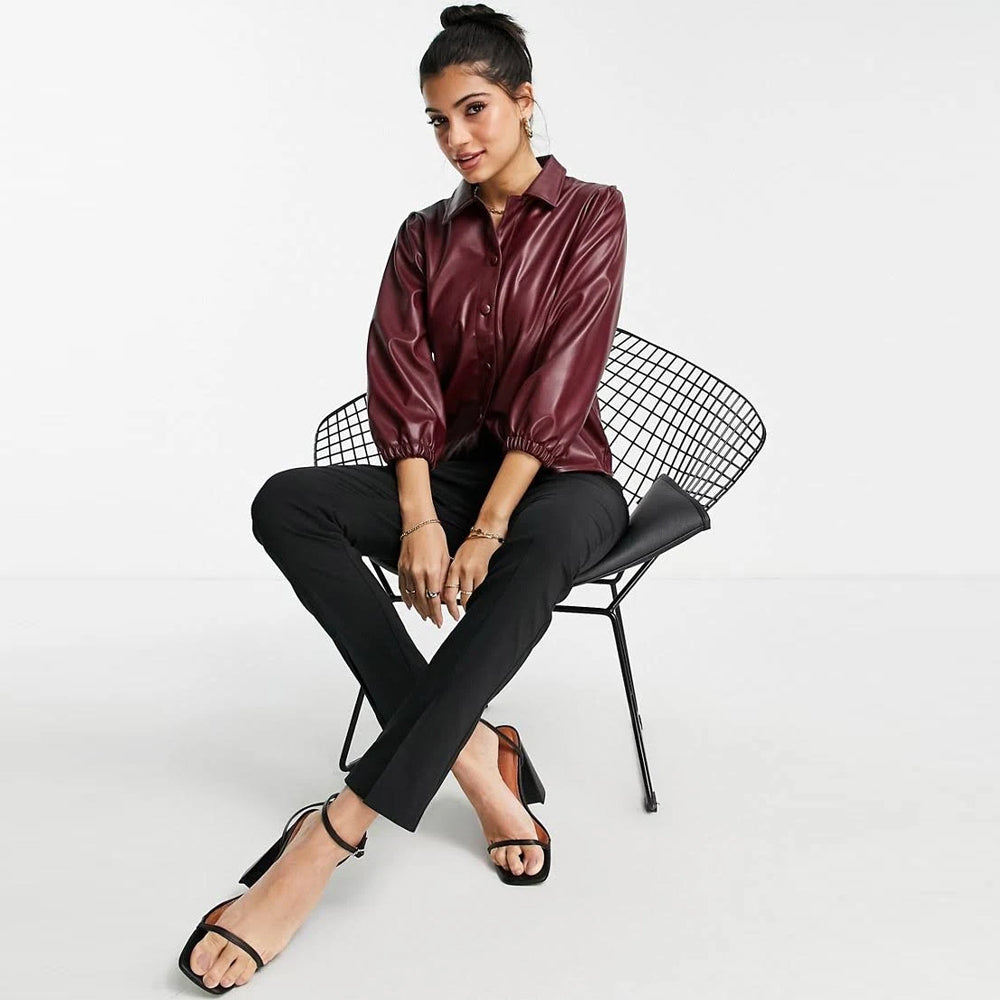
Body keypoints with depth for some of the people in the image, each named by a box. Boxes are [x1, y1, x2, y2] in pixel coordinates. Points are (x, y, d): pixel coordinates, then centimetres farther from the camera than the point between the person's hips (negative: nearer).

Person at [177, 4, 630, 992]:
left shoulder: (591, 214, -2)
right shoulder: (425, 236, 11)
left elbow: (559, 383, -13)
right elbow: (403, 381, -2)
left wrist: (487, 530, -22)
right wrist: (419, 520, -19)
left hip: (562, 475, -4)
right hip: (452, 469, 4)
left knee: (539, 553, -41)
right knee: (286, 503, -24)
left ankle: (330, 835, -43)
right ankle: (473, 755, -28)